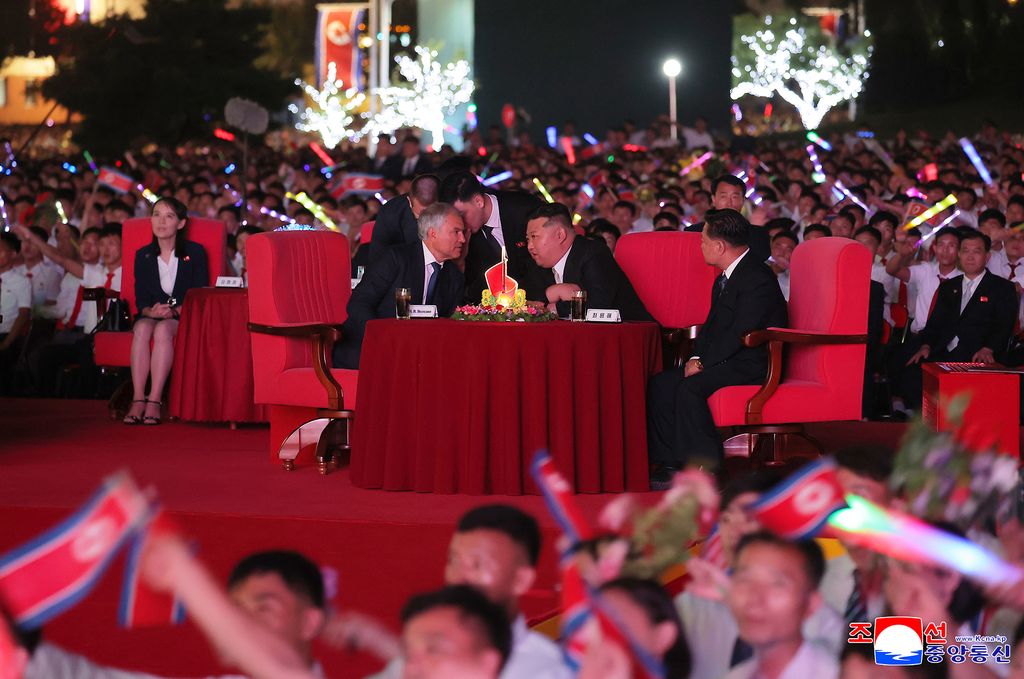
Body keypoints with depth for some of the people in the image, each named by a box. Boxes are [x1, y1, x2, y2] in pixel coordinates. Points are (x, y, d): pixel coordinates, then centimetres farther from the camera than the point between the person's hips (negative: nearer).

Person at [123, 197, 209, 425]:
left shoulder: (195, 252, 4)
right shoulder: (143, 255, 12)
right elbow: (140, 301, 6)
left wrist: (174, 311, -19)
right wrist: (152, 311, -17)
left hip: (184, 320, -2)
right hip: (151, 316, 3)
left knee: (163, 329, -36)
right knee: (143, 328, -33)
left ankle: (154, 401, -43)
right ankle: (138, 400, -41)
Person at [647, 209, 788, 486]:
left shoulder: (757, 278, -17)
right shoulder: (725, 278, 16)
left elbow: (739, 333, -22)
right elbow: (712, 325, 17)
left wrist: (703, 363, -19)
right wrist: (696, 357, -1)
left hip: (752, 365, -10)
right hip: (725, 361, 10)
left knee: (690, 388, -30)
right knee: (661, 384, -1)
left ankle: (708, 471, -26)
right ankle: (672, 465, -1)